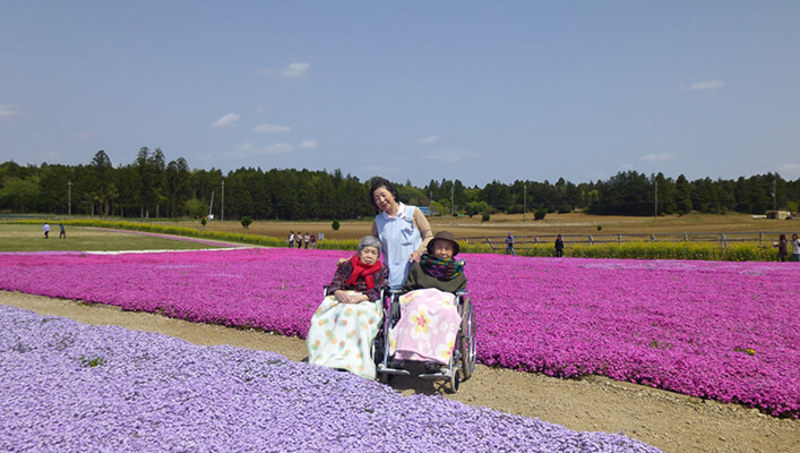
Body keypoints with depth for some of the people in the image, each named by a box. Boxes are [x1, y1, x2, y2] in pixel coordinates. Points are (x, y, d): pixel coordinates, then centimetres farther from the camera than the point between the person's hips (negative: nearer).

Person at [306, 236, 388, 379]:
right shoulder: (346, 266, 24)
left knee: (354, 314, -39)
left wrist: (360, 298, -20)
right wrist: (339, 293, -17)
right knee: (325, 318, -32)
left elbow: (378, 292, 1)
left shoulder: (382, 271, 19)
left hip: (368, 304, -2)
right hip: (341, 300, 3)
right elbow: (335, 284, 8)